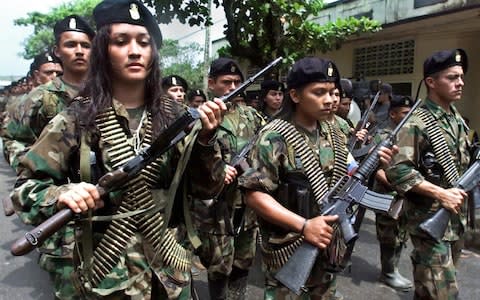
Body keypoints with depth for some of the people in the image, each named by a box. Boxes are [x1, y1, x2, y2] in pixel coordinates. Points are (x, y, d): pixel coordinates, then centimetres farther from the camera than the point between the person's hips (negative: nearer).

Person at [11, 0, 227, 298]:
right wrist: (60, 195, -26)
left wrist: (206, 138, -18)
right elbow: (26, 187, -5)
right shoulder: (77, 119, -10)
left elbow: (206, 188, -2)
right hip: (104, 271, -2)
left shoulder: (173, 116, -4)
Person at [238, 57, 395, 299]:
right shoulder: (274, 137, -18)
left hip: (326, 246, 7)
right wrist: (303, 225, -25)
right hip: (288, 252, -7)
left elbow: (346, 176, 13)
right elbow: (254, 194, -22)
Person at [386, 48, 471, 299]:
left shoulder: (457, 119, 11)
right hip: (429, 219, -8)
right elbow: (397, 170, -24)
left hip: (456, 218, 8)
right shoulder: (416, 123, -16)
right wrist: (441, 193, -23)